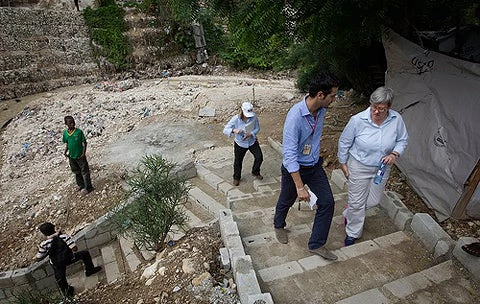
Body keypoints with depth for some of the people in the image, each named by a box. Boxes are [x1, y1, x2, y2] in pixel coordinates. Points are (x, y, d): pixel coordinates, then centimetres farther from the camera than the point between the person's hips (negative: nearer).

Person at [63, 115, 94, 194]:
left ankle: (88, 187, 11)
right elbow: (67, 143, 13)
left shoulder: (79, 131, -11)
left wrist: (84, 153, -15)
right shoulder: (65, 133, 2)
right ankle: (81, 186, 32)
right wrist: (65, 151, 0)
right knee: (77, 172, 17)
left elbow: (84, 142, -8)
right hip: (71, 156, 5)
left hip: (80, 156, -5)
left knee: (84, 172, 2)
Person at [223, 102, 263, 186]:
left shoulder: (254, 117, -19)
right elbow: (225, 130, -23)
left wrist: (250, 134, -25)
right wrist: (234, 130, -44)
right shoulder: (236, 119, -24)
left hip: (252, 141, 2)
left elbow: (257, 128, -6)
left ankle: (255, 172, 32)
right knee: (238, 161, 12)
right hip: (240, 144, -1)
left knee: (259, 157, 1)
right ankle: (236, 178, 39)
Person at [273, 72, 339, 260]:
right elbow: (289, 155, -33)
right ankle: (279, 225, 49)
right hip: (294, 168, -6)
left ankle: (316, 244, 19)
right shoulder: (295, 116, -32)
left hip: (314, 166, 6)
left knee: (327, 202, 3)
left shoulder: (321, 110, -7)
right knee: (287, 201, 17)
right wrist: (300, 187, -32)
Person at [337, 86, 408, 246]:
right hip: (359, 166, -3)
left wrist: (395, 154, -16)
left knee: (373, 201, 16)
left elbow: (403, 140, 3)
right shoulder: (358, 120, -22)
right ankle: (353, 233, 30)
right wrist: (343, 163, -3)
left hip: (382, 168, 4)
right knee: (357, 202, 6)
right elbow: (344, 142, -9)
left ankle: (349, 213, 47)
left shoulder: (396, 120, -13)